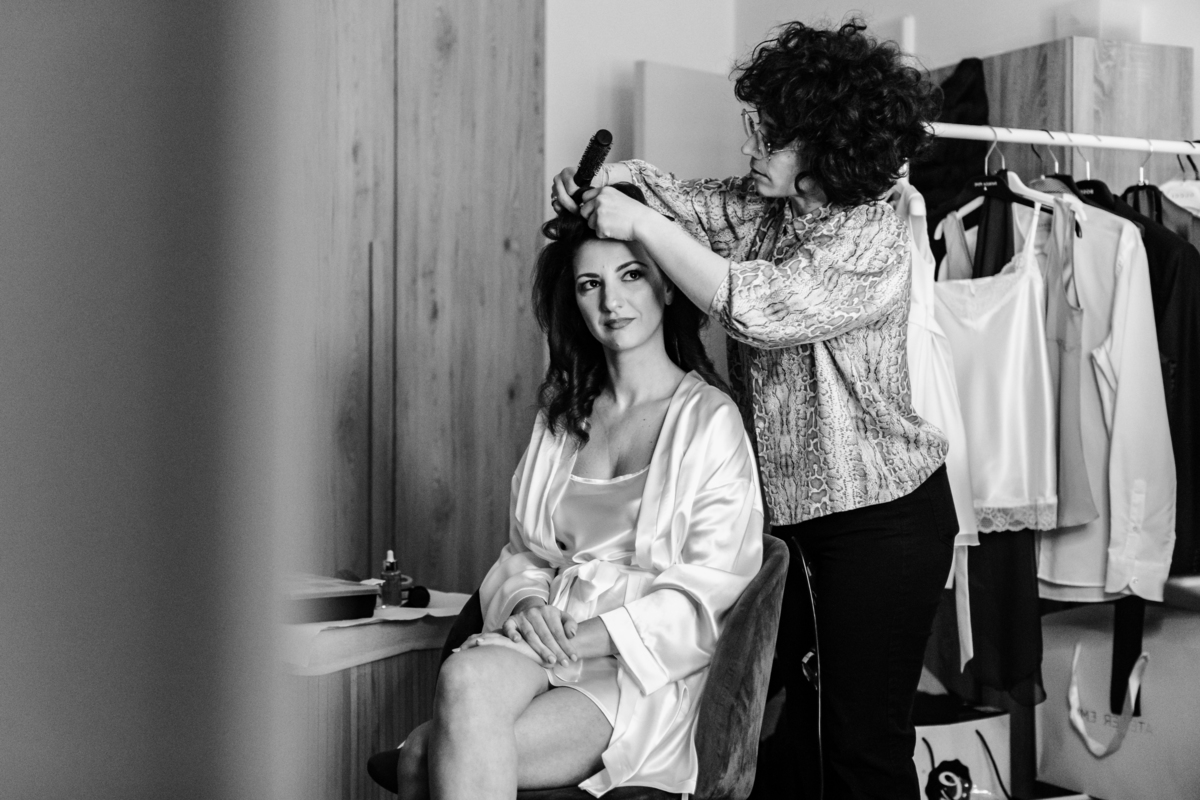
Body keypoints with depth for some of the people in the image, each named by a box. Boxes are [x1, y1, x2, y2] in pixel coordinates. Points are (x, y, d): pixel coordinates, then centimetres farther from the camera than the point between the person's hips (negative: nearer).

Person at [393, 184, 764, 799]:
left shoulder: (710, 420, -1)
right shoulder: (560, 416, 19)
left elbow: (706, 593, -6)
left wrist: (586, 639, -14)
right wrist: (527, 601, -5)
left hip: (646, 665, -5)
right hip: (542, 638, 5)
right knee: (465, 677, -31)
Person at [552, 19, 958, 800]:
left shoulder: (873, 237, -17)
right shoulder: (761, 207, 4)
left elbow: (758, 307, -26)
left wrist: (642, 225, -22)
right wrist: (619, 177, -10)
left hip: (880, 520, -7)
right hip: (784, 506, 7)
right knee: (777, 720, 10)